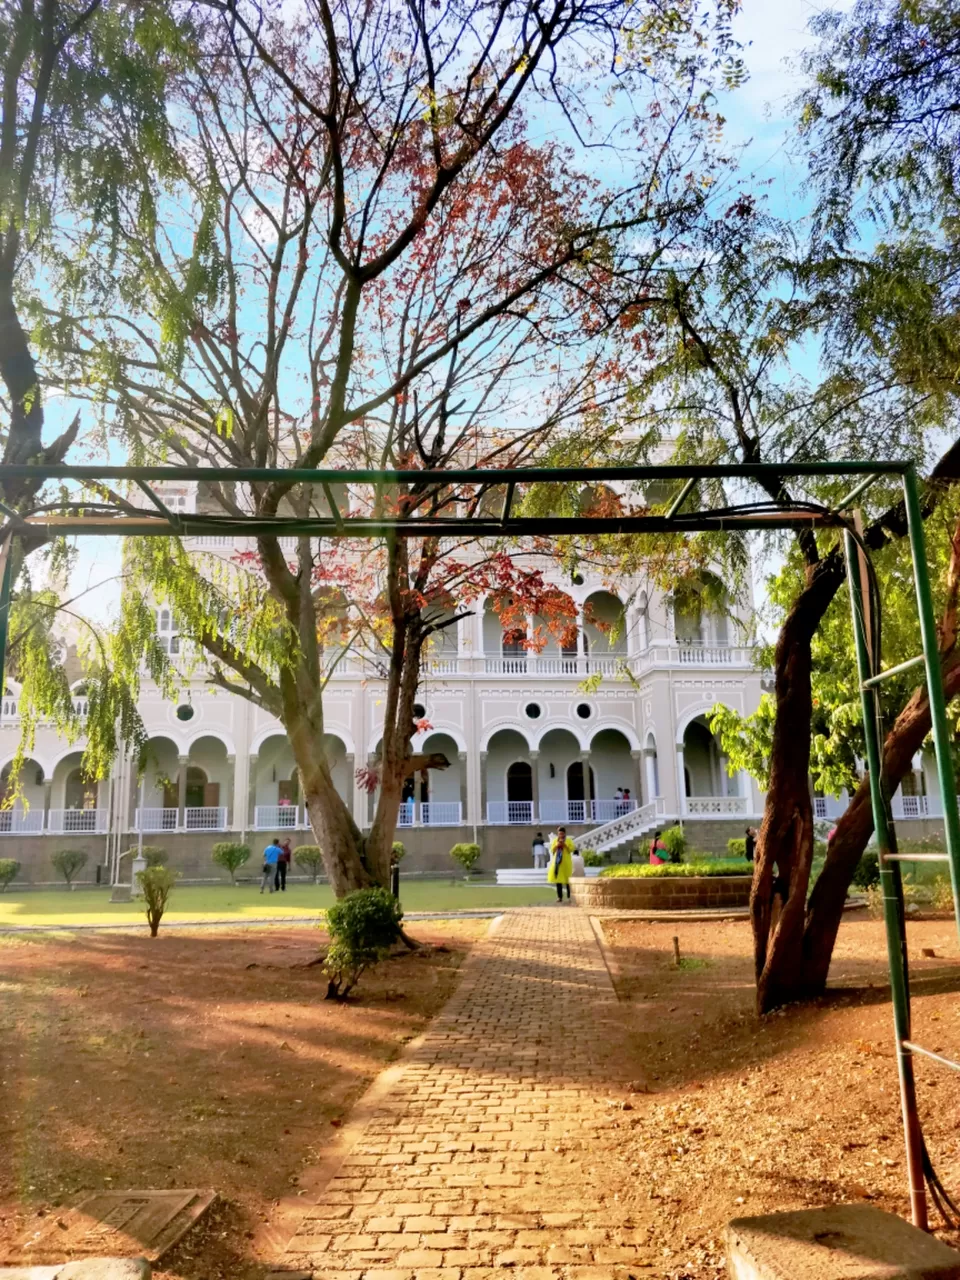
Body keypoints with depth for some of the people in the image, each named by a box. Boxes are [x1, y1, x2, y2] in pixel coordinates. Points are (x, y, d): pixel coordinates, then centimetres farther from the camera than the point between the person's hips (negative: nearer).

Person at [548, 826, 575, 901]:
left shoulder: (569, 841, 3)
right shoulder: (554, 841, 12)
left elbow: (571, 850, -5)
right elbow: (552, 851, 8)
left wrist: (564, 845, -15)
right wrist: (557, 845, -8)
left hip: (566, 863, -3)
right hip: (557, 863, 3)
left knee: (567, 881, -7)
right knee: (558, 880, 1)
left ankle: (569, 897, -2)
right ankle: (559, 897, 6)